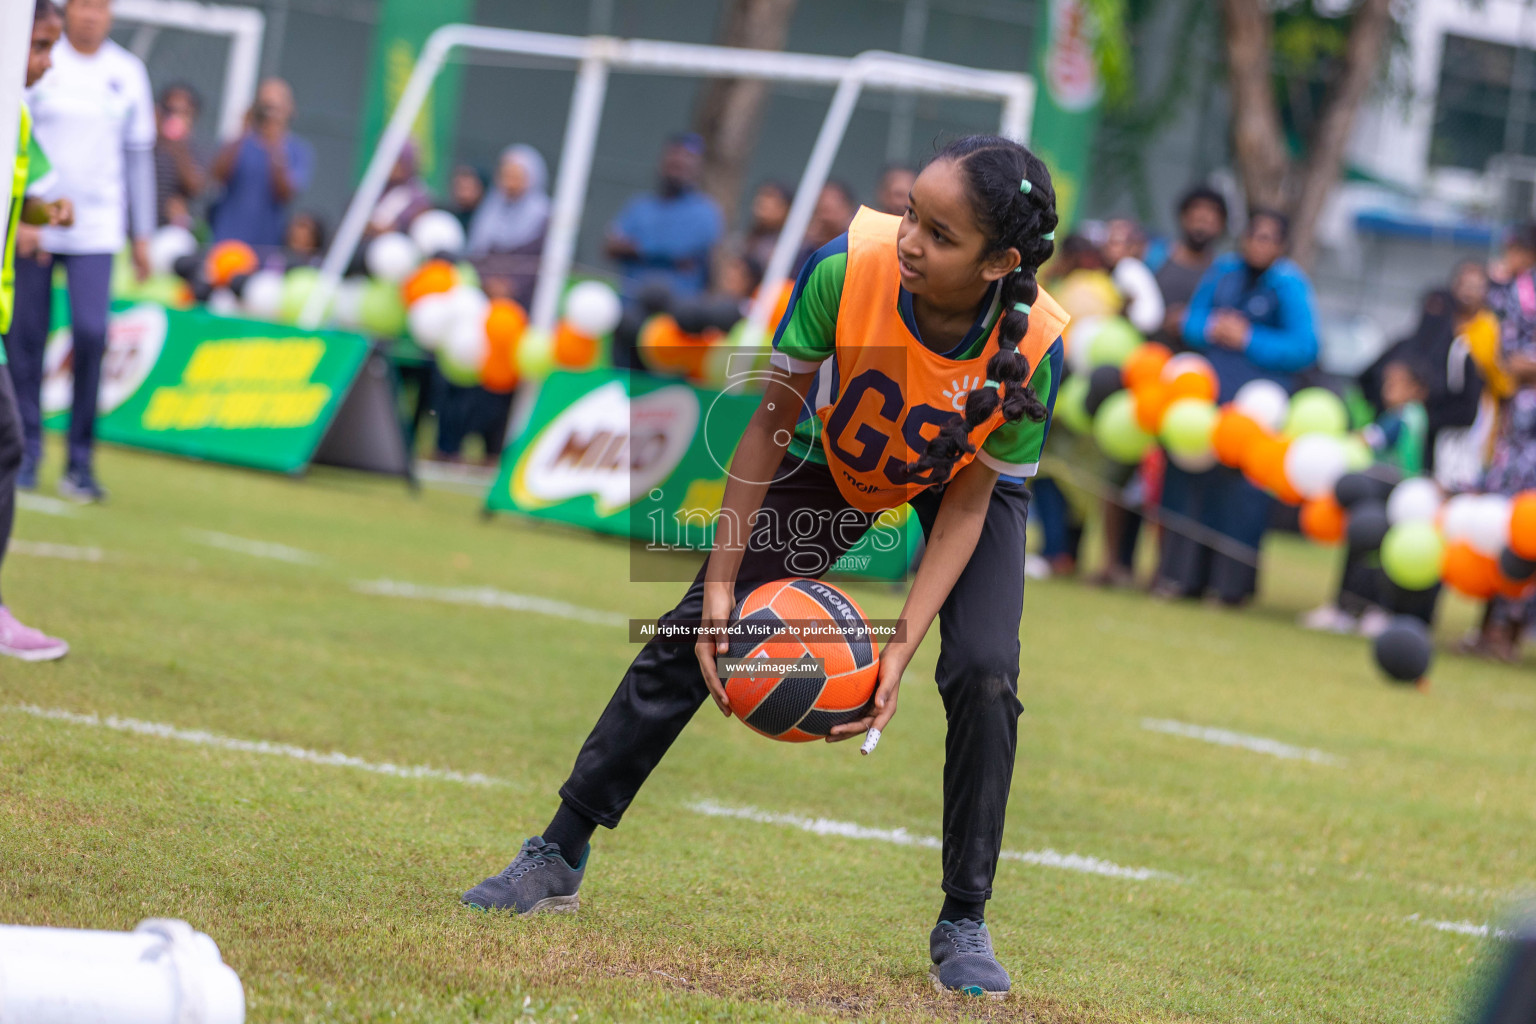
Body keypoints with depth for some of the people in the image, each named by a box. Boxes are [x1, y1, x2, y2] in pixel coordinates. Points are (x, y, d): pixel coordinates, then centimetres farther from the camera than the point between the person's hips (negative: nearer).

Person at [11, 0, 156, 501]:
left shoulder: (127, 73, 6)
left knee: (91, 333, -11)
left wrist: (142, 235, 11)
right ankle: (26, 454, 13)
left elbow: (138, 155, 12)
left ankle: (80, 462, -4)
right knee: (26, 336, 0)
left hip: (97, 230, 1)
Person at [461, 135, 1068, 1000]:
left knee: (984, 675, -20)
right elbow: (772, 423, -22)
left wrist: (903, 647, -31)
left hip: (974, 481, -1)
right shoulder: (849, 270, -38)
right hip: (838, 459, 1)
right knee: (694, 633, -4)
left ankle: (964, 926, -2)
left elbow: (967, 504, -23)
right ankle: (560, 857, 9)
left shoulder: (1032, 347, -37)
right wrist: (721, 584, -23)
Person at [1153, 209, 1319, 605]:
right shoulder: (1223, 272, 11)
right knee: (1191, 479, 3)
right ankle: (1182, 576, 12)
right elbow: (1192, 321, 16)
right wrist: (1210, 330, -7)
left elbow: (1304, 349, -9)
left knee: (1240, 488, -7)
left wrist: (1248, 339, -12)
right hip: (1207, 391, 5)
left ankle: (1231, 583, 1)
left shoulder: (1290, 285, -4)